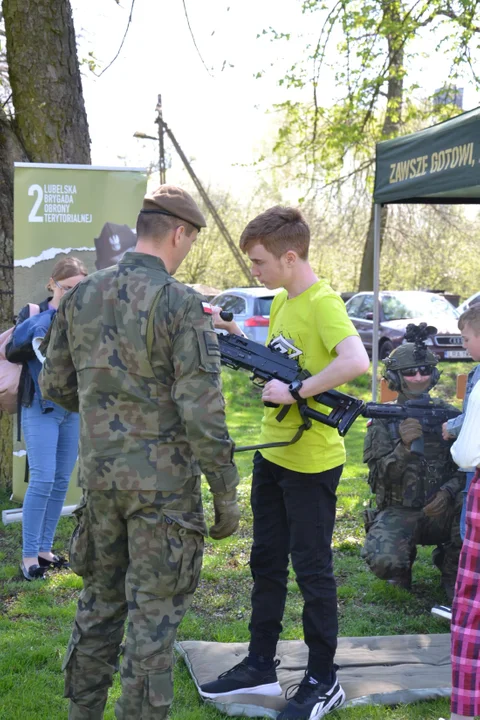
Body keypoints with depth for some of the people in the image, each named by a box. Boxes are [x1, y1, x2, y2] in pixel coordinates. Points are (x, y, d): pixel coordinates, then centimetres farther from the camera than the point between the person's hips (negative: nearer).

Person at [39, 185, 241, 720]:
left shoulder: (82, 296, 3)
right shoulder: (179, 303, -15)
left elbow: (55, 385, 11)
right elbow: (202, 411, -18)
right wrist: (225, 495, -10)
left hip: (99, 474, 6)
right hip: (163, 484, -6)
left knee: (99, 601, 20)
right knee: (153, 616, 5)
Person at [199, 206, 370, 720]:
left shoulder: (322, 302, -19)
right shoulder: (281, 301, 9)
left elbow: (355, 361, -34)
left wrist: (295, 392, -27)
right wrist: (235, 335, 5)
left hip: (311, 462, -9)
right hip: (272, 454, 9)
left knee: (311, 568, 3)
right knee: (266, 561, 17)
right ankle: (260, 667, 31)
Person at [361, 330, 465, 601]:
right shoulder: (383, 420, -3)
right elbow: (379, 477, -11)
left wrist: (448, 491, -20)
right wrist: (404, 447, -29)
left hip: (442, 510, 2)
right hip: (399, 513, -1)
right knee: (383, 560, -32)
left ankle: (452, 570, -3)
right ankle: (404, 562, 9)